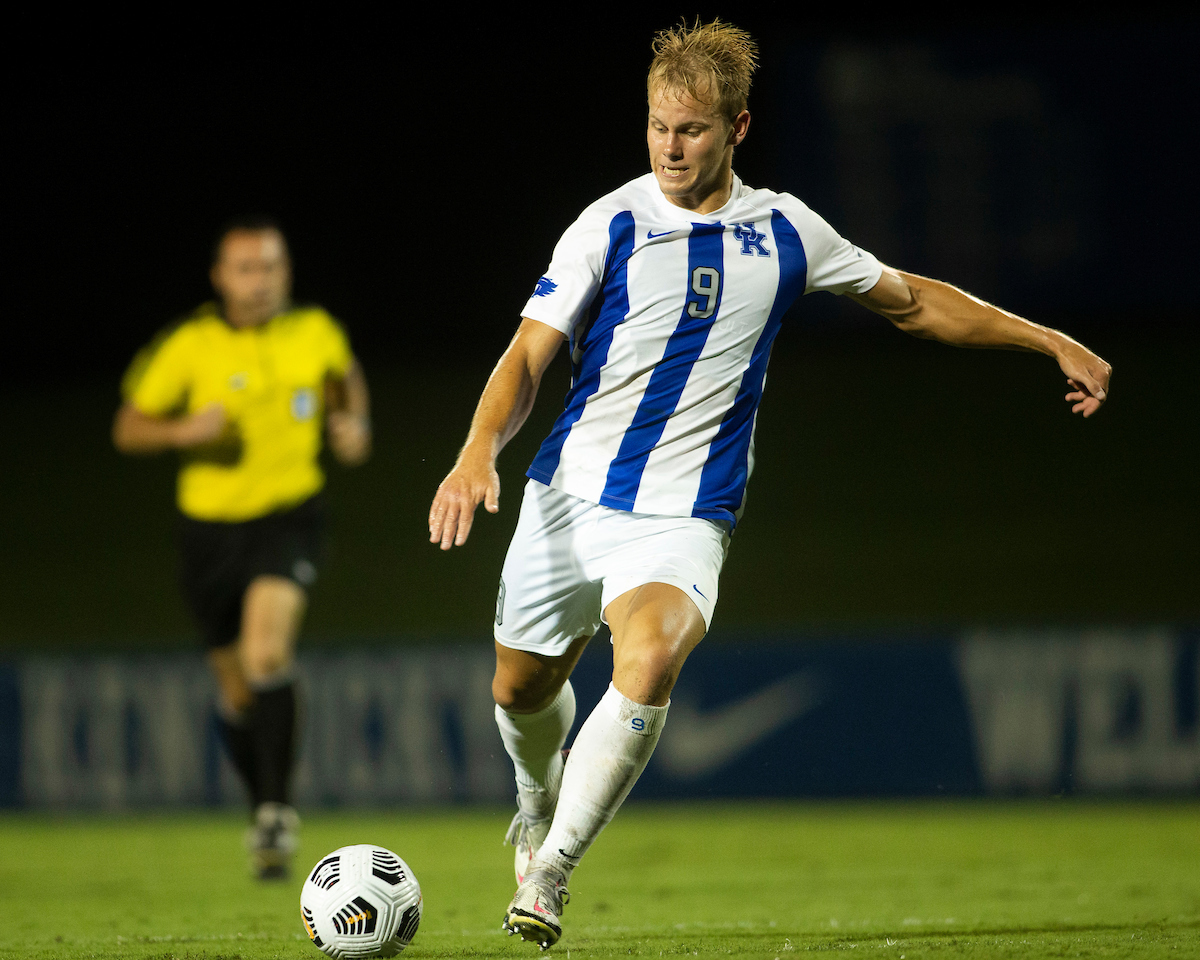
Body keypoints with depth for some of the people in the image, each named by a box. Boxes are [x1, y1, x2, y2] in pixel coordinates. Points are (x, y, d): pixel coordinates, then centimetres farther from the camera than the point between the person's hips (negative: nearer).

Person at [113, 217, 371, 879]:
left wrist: (355, 423, 3)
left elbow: (346, 378, 23)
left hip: (289, 514, -1)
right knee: (238, 692, 11)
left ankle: (276, 809, -21)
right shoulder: (188, 346, -7)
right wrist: (184, 429, -21)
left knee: (267, 653, -27)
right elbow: (127, 429, -2)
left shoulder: (316, 332, 0)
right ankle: (263, 810, 35)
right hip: (212, 523, 1)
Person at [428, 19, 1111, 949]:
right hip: (571, 494, 1)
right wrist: (479, 453, -26)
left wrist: (1052, 342, 16)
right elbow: (529, 356, -7)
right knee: (523, 691, 13)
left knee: (649, 665, -29)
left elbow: (912, 301, 18)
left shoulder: (785, 232, 3)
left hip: (684, 515, -1)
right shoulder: (612, 225, -4)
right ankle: (540, 801, 51)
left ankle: (550, 872, -18)